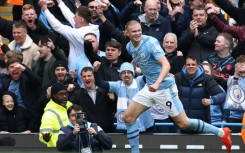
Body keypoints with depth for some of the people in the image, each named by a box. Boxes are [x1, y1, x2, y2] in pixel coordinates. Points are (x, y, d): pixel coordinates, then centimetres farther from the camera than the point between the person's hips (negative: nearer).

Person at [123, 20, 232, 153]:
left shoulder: (150, 42, -19)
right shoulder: (129, 47, 2)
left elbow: (166, 65, -28)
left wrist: (157, 83, -41)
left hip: (163, 87, -7)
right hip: (149, 87, 7)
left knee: (183, 123, -4)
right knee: (128, 117, -1)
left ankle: (221, 133, 9)